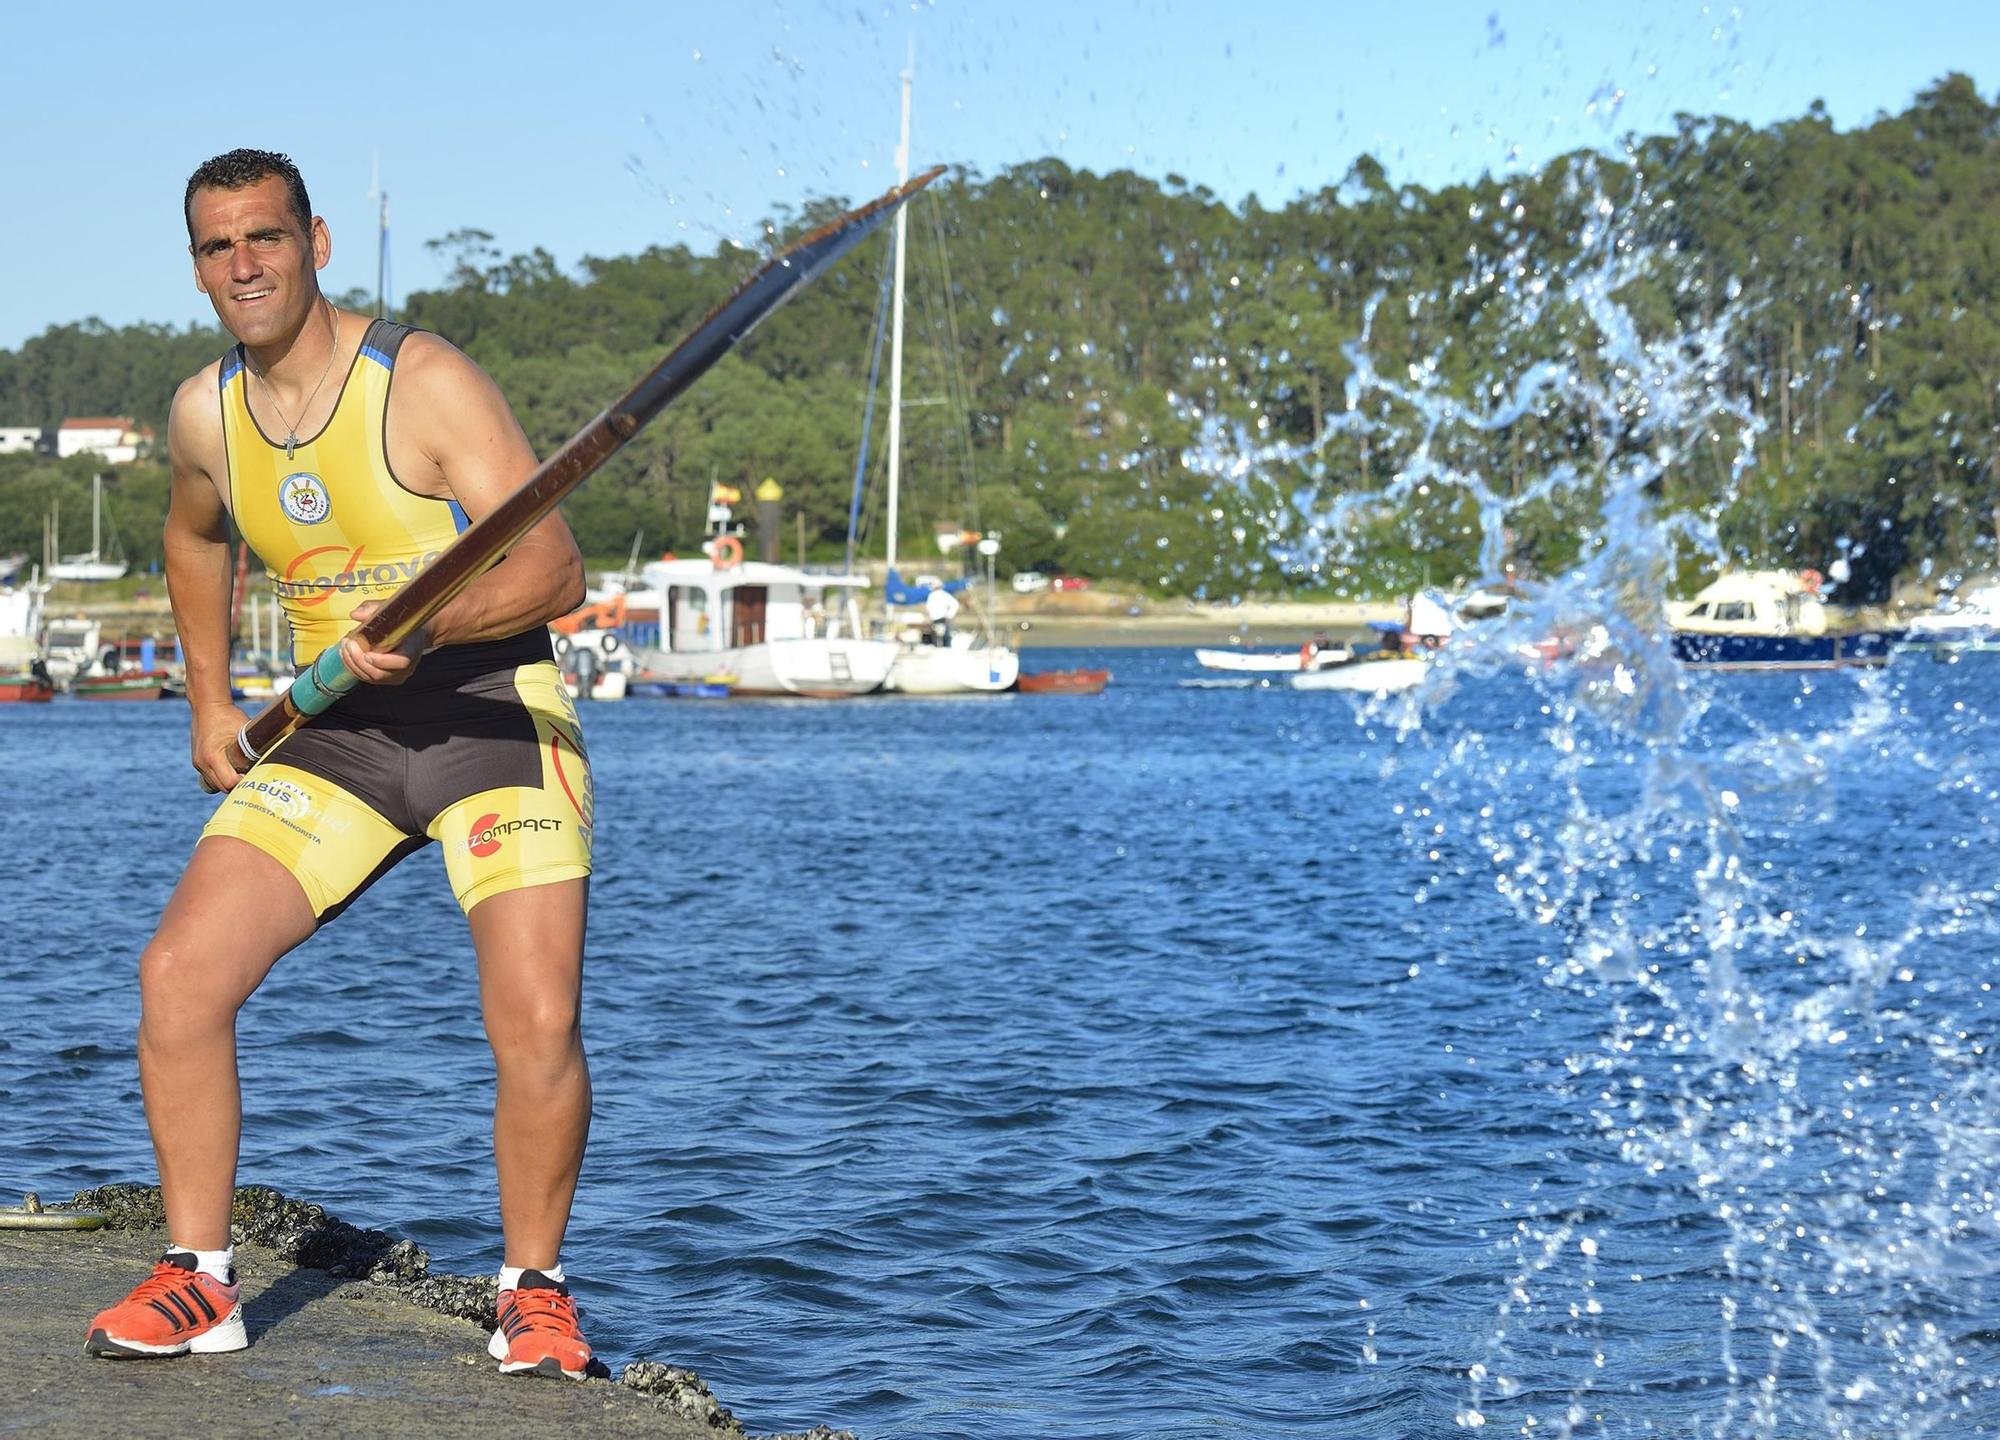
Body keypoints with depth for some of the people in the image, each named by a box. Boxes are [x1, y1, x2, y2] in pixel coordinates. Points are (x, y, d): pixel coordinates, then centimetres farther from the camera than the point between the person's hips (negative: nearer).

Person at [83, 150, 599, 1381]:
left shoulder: (425, 383, -14)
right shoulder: (204, 415, 4)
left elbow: (556, 569, -20)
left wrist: (429, 625, -35)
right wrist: (210, 701, 22)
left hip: (491, 710, -5)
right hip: (335, 728, 5)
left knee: (539, 1023, -18)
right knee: (181, 972, -10)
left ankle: (535, 1288, 6)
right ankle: (199, 1280, 4)